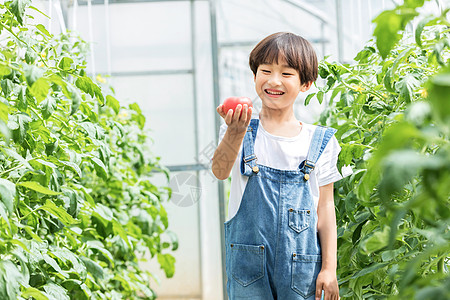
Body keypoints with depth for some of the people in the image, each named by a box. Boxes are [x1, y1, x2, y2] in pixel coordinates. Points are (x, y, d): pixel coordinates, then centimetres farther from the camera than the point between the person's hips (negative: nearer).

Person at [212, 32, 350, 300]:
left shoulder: (318, 141, 3)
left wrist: (329, 268, 0)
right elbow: (220, 172, -20)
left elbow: (325, 206, 4)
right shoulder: (242, 132, -1)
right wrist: (235, 134, -39)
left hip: (301, 266, 1)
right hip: (248, 264, -1)